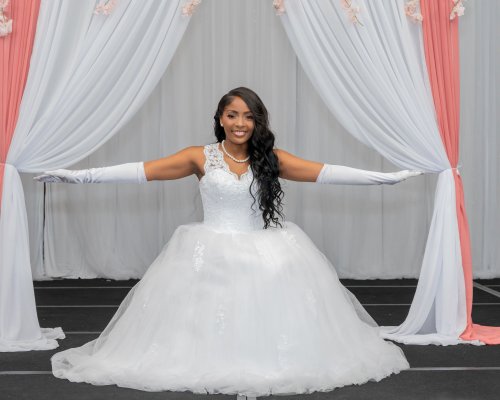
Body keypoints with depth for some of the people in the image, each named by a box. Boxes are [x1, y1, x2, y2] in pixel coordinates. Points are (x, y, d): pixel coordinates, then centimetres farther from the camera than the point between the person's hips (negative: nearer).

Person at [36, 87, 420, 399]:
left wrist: (387, 177, -7)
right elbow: (143, 170, -7)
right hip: (212, 255, -1)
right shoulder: (201, 157, -2)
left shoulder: (270, 159, 2)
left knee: (269, 315, -7)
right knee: (210, 318, -9)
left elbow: (325, 172, -1)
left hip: (264, 253, 1)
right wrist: (78, 175, -14)